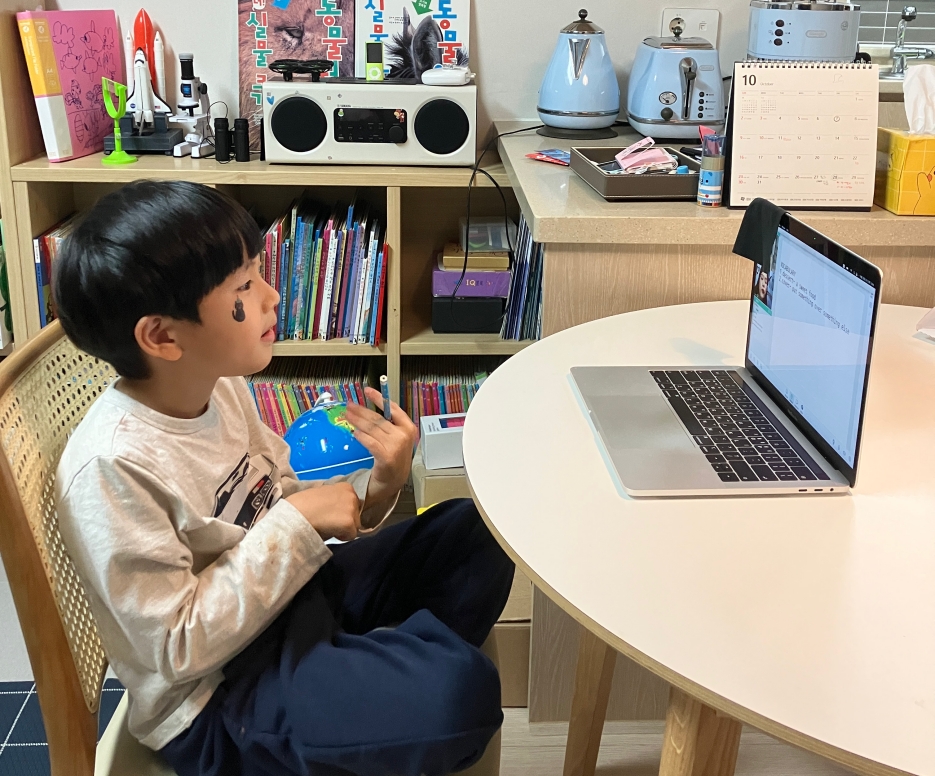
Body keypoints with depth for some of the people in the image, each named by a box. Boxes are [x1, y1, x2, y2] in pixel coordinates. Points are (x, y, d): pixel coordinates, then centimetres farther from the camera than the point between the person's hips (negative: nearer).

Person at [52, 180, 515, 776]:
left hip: (286, 600, 8)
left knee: (477, 533, 5)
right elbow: (178, 650, -24)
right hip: (216, 700, -8)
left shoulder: (221, 387, -3)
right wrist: (297, 525, -24)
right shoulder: (113, 468, -26)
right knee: (460, 688, -28)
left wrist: (375, 489, -11)